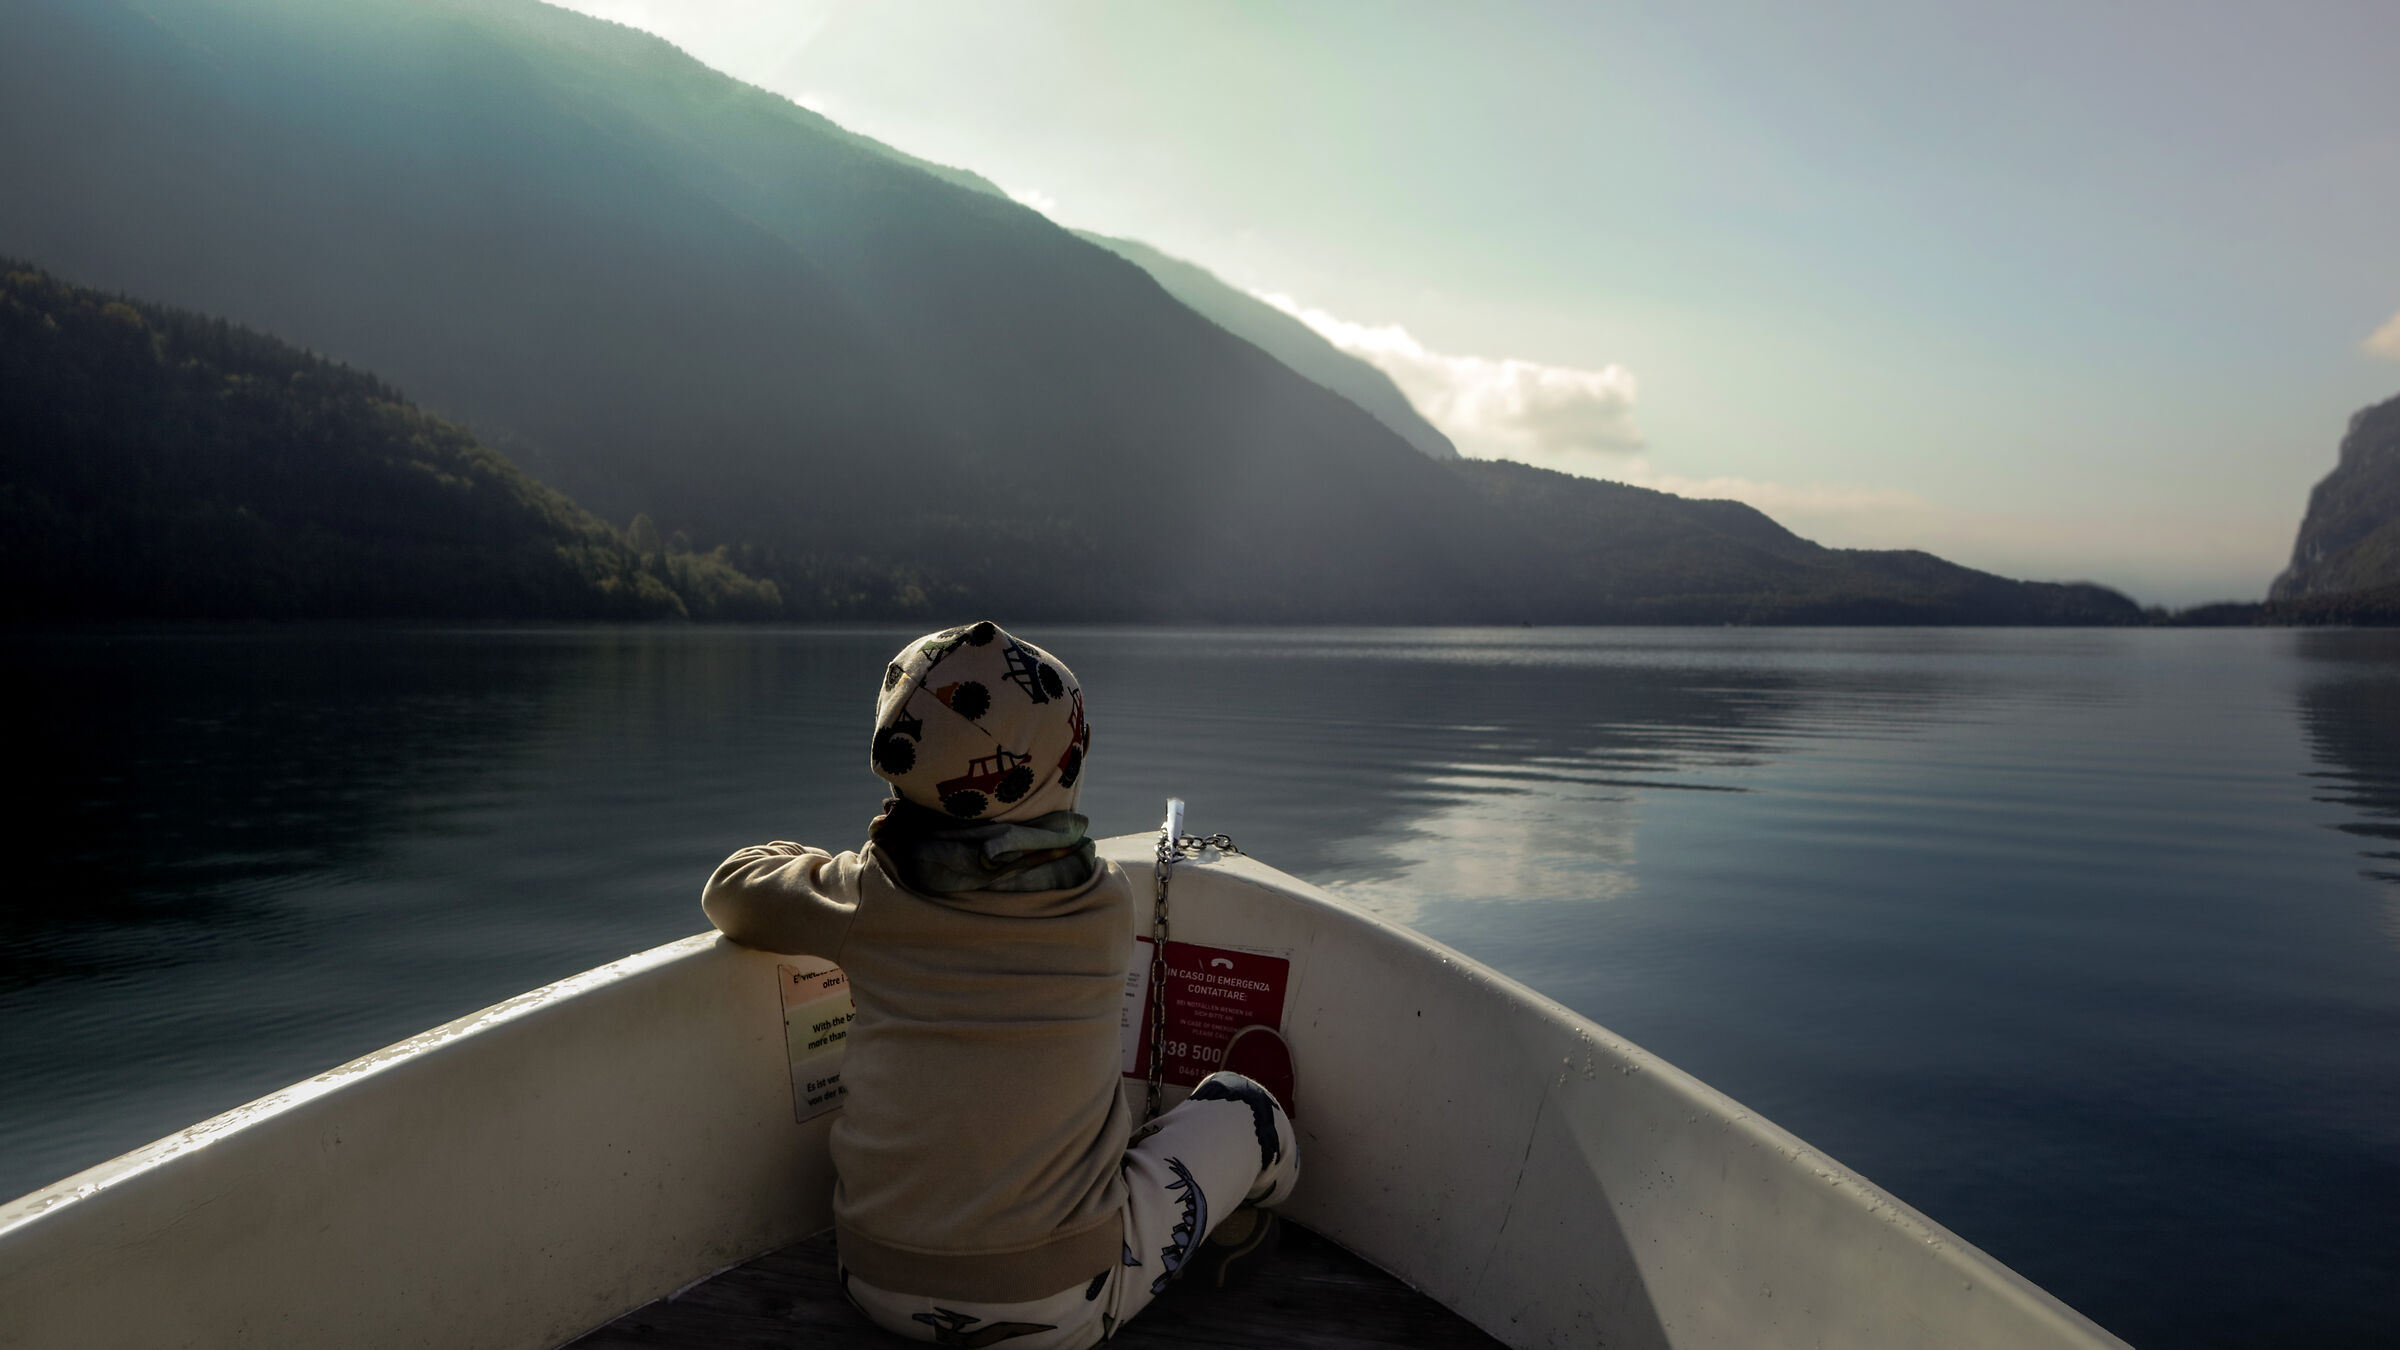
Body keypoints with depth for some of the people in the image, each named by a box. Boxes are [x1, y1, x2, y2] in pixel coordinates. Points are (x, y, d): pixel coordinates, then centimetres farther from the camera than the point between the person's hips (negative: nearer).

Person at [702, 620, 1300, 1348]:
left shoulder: (865, 898, -12)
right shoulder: (1106, 901, -13)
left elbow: (732, 887, 8)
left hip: (882, 1288, 3)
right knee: (1242, 1100, 20)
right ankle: (1239, 1219, 55)